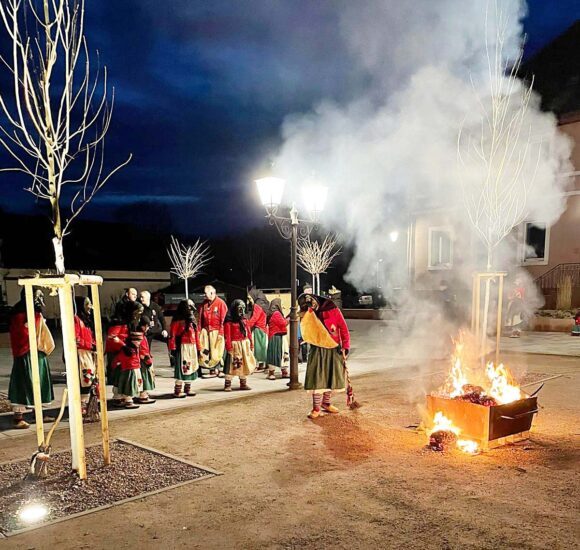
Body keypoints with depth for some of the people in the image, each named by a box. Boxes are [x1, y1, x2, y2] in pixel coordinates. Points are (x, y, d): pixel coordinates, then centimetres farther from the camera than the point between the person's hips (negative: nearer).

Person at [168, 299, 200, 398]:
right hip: (182, 348, -8)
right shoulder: (177, 321, -11)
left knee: (191, 367, 12)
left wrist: (198, 348, 15)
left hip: (192, 348, 8)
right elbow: (172, 336, -14)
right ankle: (177, 390, 1)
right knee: (182, 369, -6)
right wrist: (172, 349, -16)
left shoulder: (192, 321, 13)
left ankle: (187, 388, 23)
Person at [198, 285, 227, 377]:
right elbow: (201, 318, 12)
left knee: (217, 351, 0)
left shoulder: (220, 303, -7)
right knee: (205, 350, 3)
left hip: (216, 331, -5)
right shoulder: (204, 303, 9)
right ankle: (212, 369, 11)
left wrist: (221, 332, -13)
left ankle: (216, 369, 10)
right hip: (205, 330, 5)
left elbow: (223, 319, -10)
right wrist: (200, 330, 6)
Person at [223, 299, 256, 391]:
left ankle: (243, 383, 23)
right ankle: (227, 384, 3)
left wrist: (251, 345, 9)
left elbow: (249, 332, 11)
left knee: (245, 364, 12)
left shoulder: (244, 320, 10)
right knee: (232, 365, -5)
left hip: (245, 345, 7)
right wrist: (229, 347, -18)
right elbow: (227, 335, -13)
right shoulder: (229, 321, -10)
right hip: (235, 345, -6)